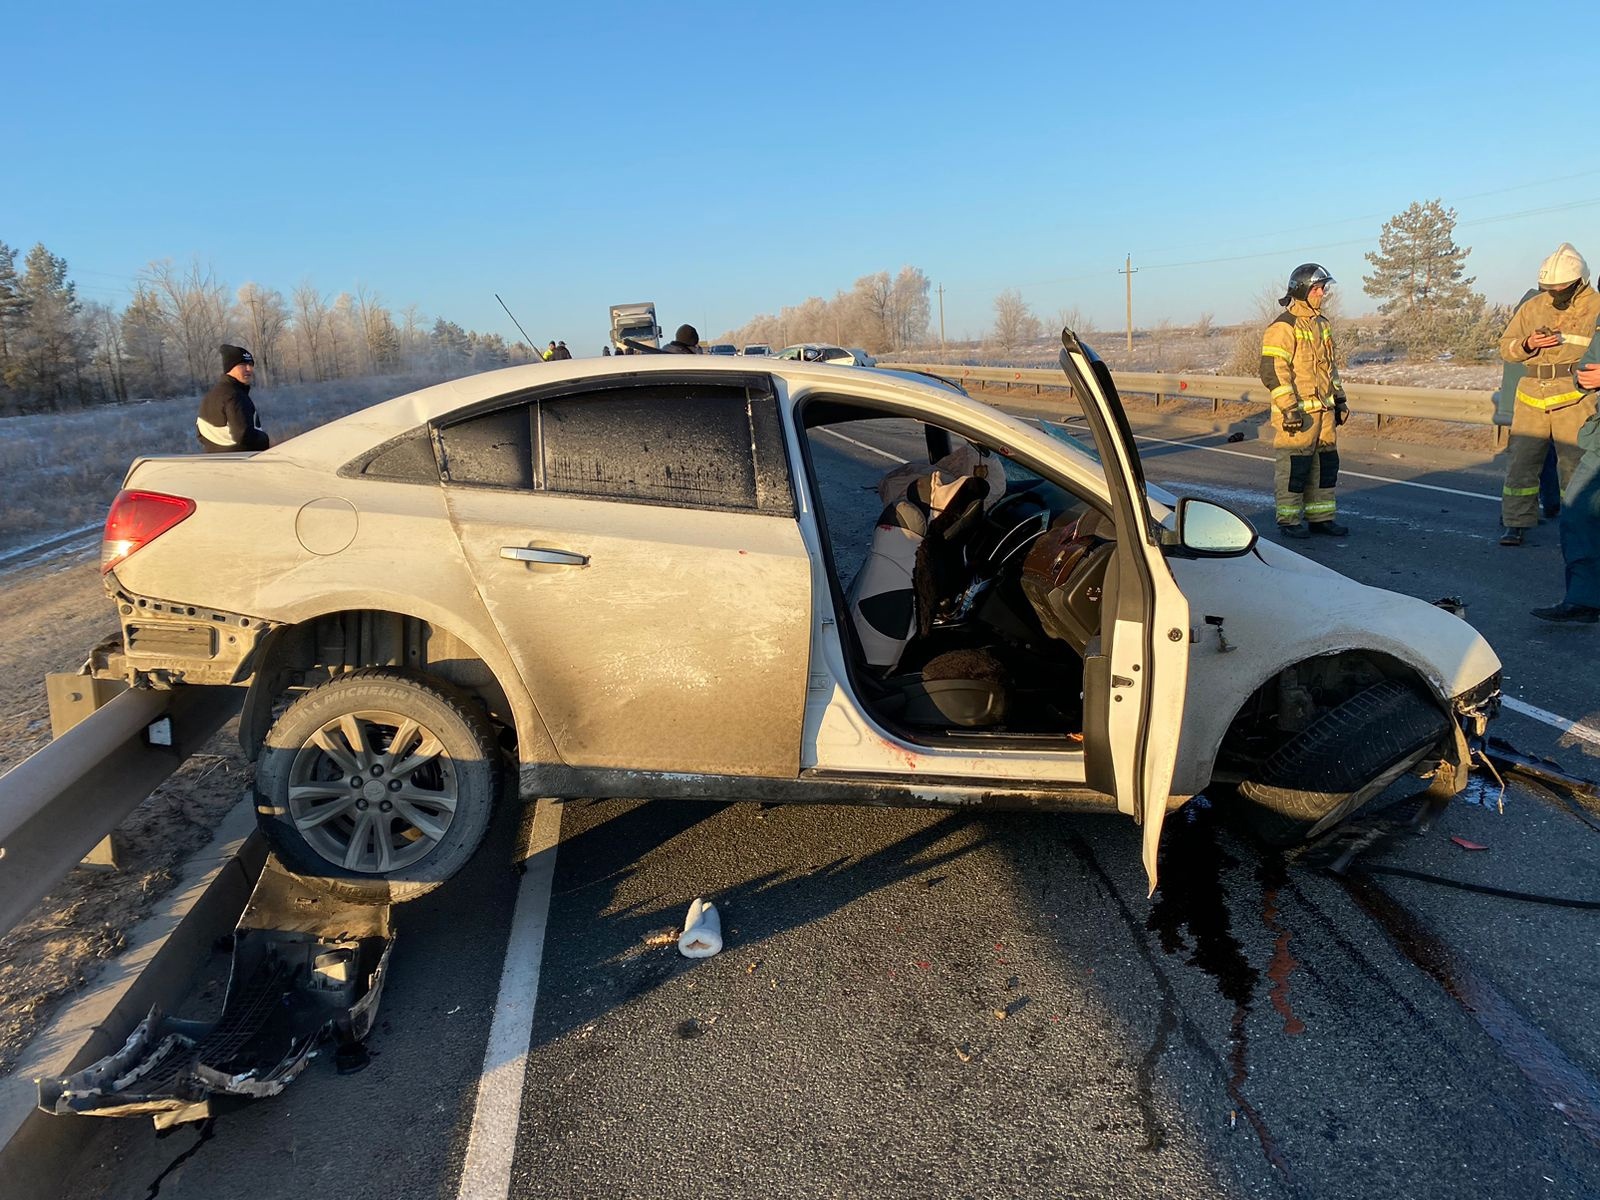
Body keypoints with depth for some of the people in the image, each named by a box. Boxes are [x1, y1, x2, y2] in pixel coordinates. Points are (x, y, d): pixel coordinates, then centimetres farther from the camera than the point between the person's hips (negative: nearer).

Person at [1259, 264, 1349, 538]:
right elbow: (1273, 370, -18)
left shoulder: (1321, 324, 17)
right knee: (1294, 467, -2)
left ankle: (1320, 516, 21)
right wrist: (1289, 408, -21)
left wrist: (1339, 399, 20)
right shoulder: (1283, 327, -12)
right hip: (1297, 413, -8)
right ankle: (1289, 520, 7)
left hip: (1323, 410, 8)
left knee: (1326, 465, 11)